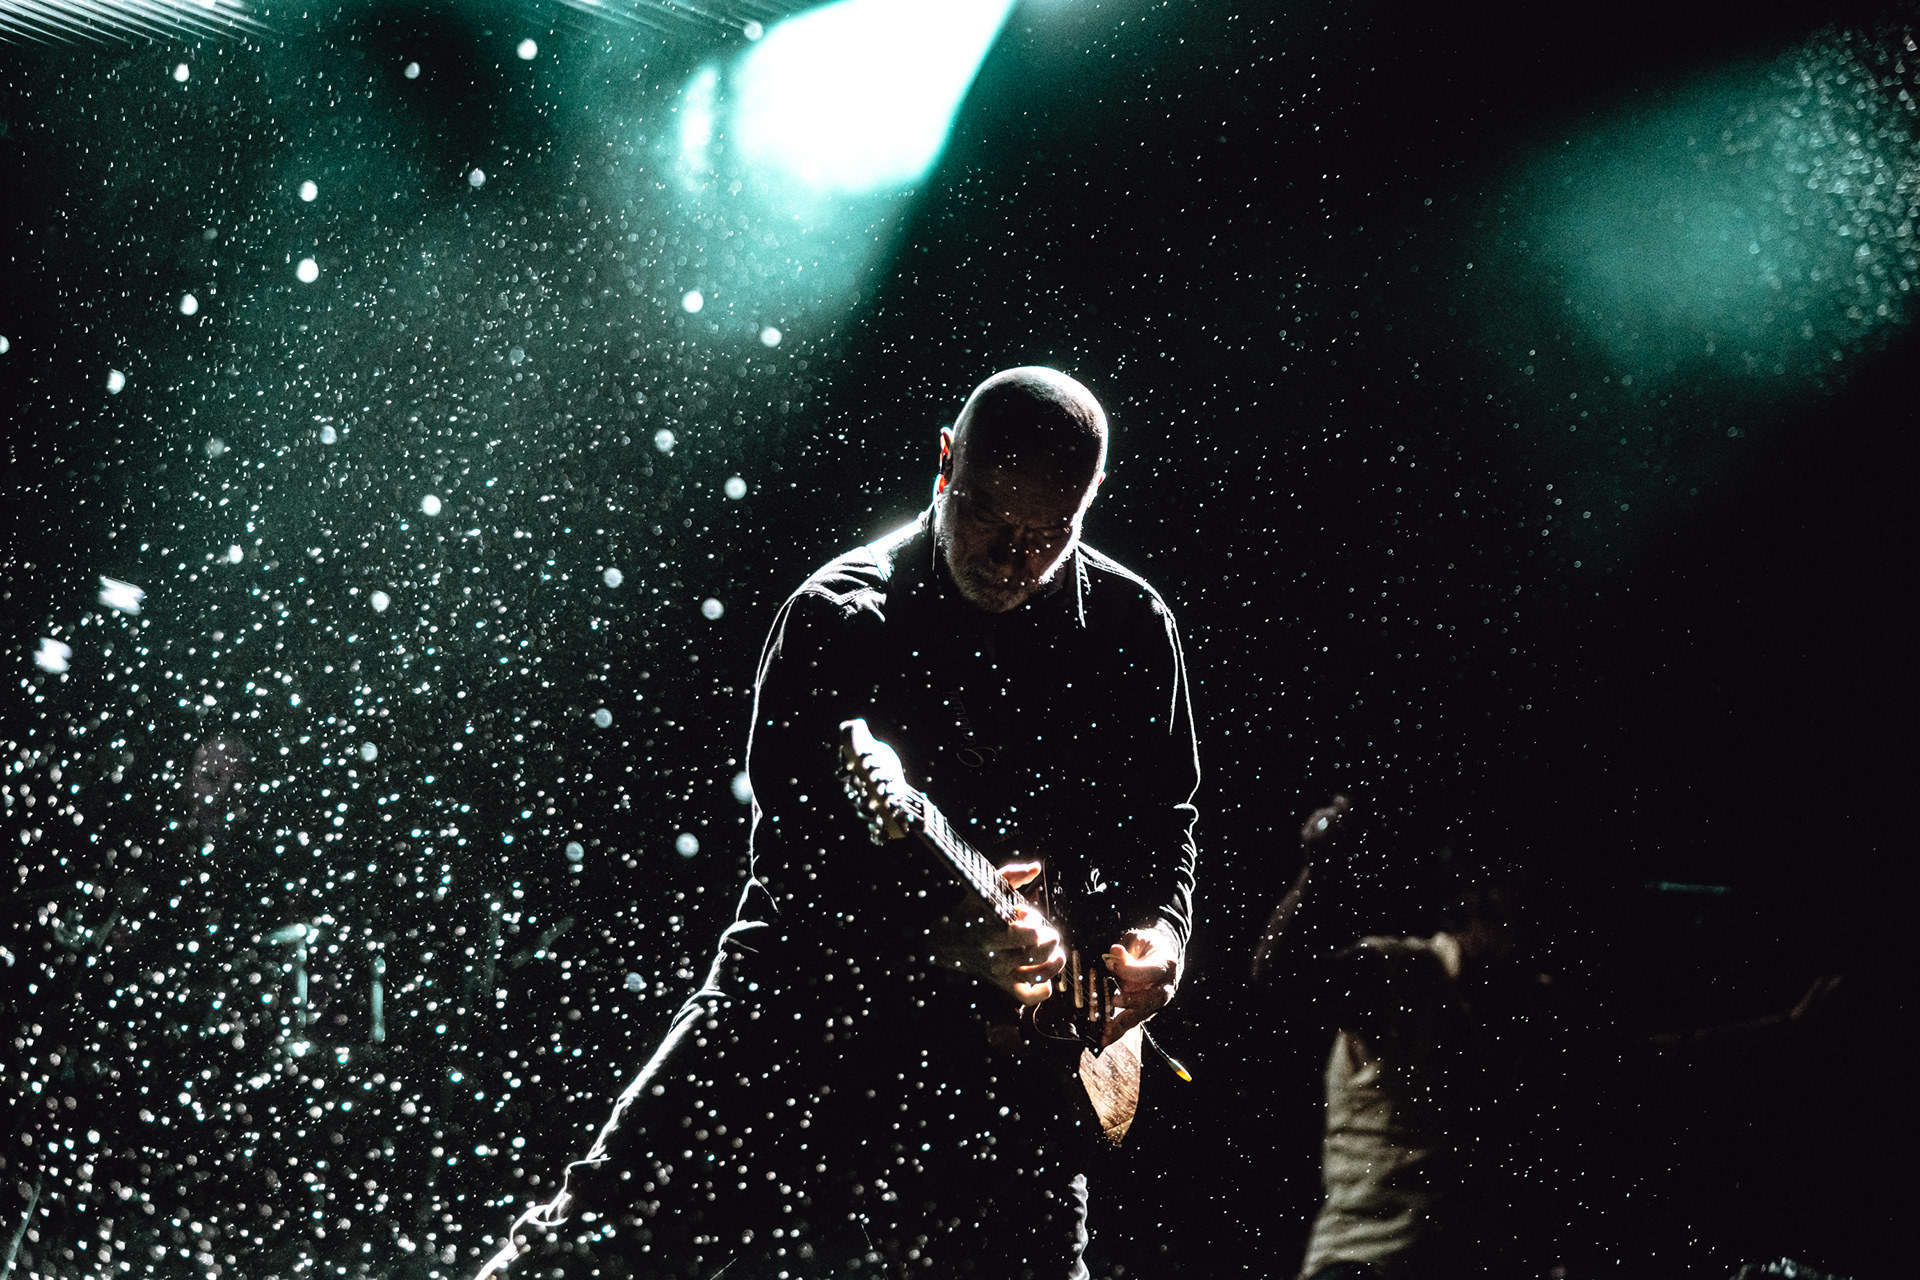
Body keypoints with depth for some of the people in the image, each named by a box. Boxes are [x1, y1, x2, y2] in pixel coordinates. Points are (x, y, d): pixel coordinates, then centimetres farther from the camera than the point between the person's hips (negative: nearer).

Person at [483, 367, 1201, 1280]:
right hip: (817, 983, -2)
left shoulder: (1134, 630, 1)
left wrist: (1159, 928, -5)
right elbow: (792, 848, -12)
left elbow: (1164, 819, 14)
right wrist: (937, 930, -27)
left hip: (1014, 1030, 3)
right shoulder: (837, 617, -8)